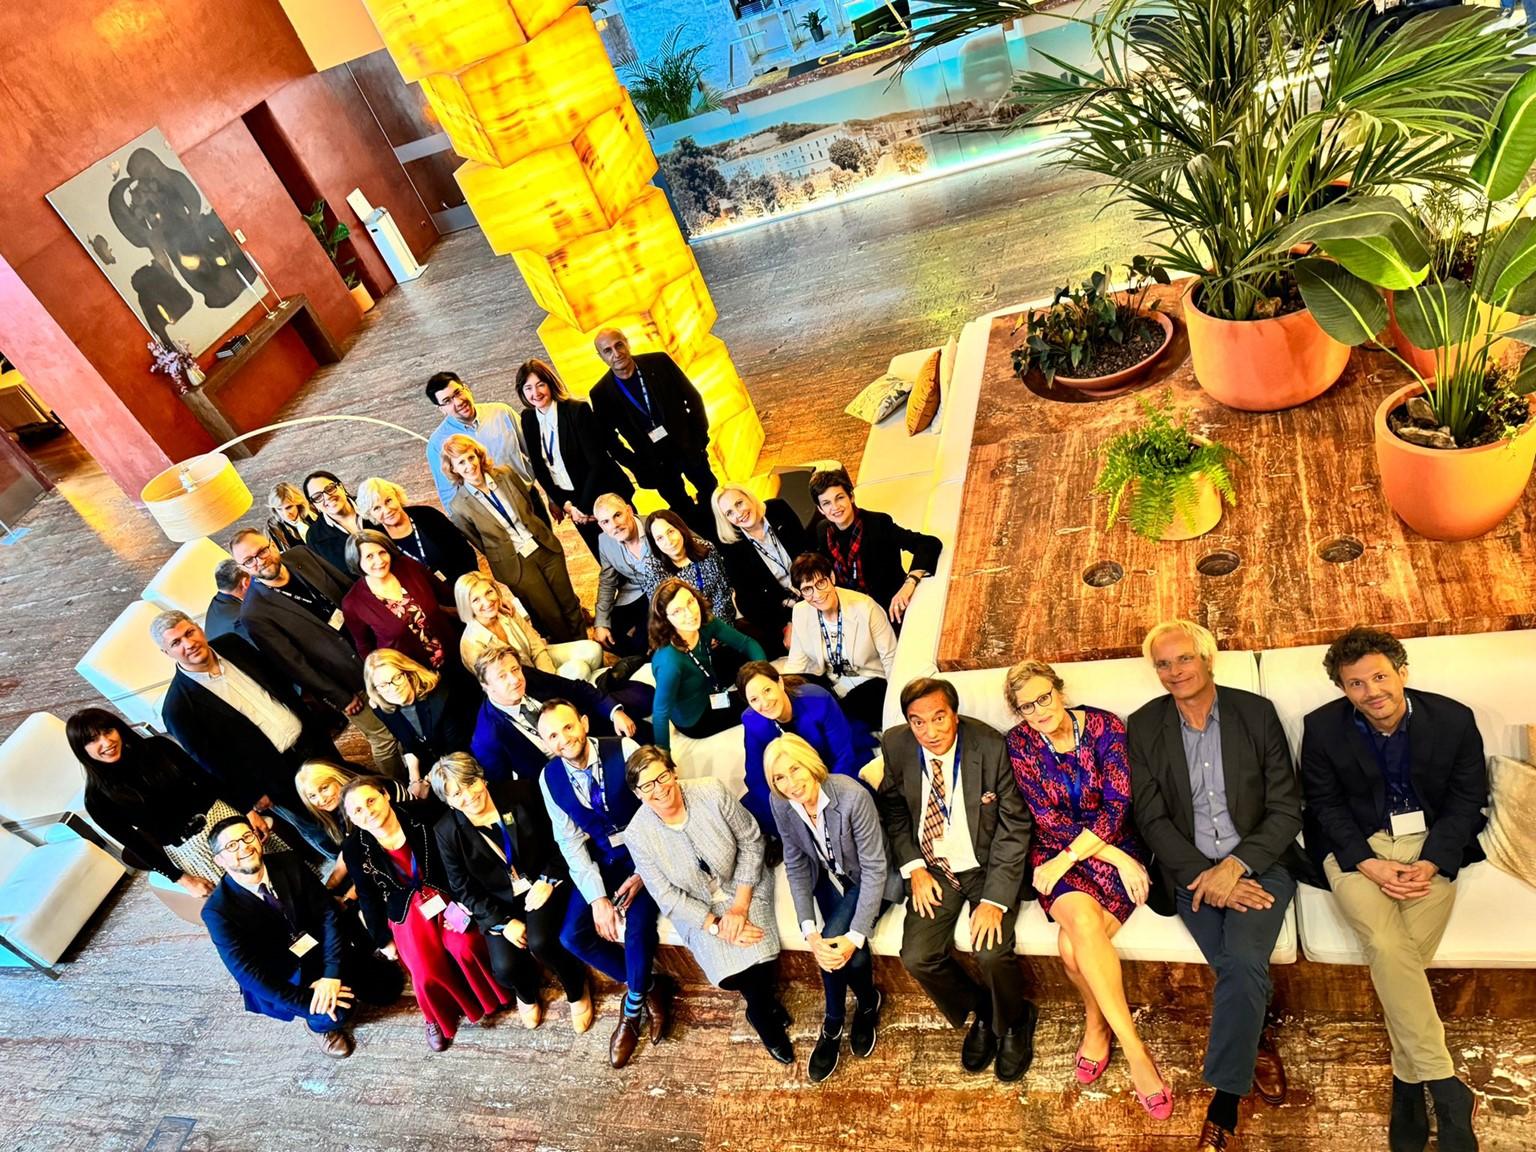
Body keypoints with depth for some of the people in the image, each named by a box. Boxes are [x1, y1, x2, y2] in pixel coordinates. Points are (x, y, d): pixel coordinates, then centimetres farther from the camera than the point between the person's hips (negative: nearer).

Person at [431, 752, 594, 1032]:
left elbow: (558, 841, 0)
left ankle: (577, 990, 4)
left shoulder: (518, 798, -10)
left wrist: (547, 880, -13)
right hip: (497, 903, 1)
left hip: (540, 887, -1)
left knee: (539, 942, -28)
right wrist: (502, 922, -12)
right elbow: (464, 889, -3)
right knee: (505, 967, -20)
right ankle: (528, 993, 19)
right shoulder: (448, 831, -8)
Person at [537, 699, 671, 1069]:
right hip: (600, 861, 4)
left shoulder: (624, 752, -19)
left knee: (637, 926, -25)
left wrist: (643, 873, -18)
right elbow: (570, 842, -4)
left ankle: (633, 1005, 6)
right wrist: (597, 897, -12)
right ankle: (650, 987, 10)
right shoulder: (550, 778, -7)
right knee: (572, 936, -11)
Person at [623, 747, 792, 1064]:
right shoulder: (637, 834, -18)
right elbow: (669, 897, -13)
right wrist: (718, 927, -21)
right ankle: (766, 1013, 16)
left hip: (744, 887, 0)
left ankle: (761, 1014, 14)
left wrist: (740, 905, -15)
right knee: (732, 975, -21)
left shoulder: (711, 792, -20)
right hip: (696, 906, 0)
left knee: (760, 961, -22)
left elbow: (751, 840, -10)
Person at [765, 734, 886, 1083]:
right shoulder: (780, 804, -18)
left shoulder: (852, 796, -32)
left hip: (865, 880, -3)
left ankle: (833, 1024, 6)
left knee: (839, 942, -24)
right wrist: (809, 931, -21)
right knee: (832, 945, -22)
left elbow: (874, 868, -26)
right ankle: (868, 1001, 10)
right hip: (828, 878, 3)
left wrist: (854, 936, -32)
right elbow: (796, 866, -9)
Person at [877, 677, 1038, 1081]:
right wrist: (914, 867, -5)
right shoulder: (895, 745, -12)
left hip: (987, 866, -3)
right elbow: (893, 808, 6)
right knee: (917, 958, -14)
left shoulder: (990, 747, -20)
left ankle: (1014, 1022, 12)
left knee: (992, 953, -23)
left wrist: (996, 899, -20)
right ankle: (980, 1013, 17)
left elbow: (1015, 824, -14)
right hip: (934, 868, 3)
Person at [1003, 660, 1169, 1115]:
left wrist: (1068, 858, -18)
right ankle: (1135, 1053, -14)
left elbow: (1117, 805, -12)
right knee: (1084, 920, -30)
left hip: (1115, 843, -1)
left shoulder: (1105, 726, -7)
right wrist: (1118, 859, -15)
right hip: (1056, 853, 1)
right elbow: (1049, 821, -7)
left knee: (1073, 945, -26)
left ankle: (1097, 1024, 1)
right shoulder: (1019, 743, -4)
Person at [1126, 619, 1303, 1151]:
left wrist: (1234, 866, -14)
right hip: (1192, 870, 1)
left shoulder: (1256, 712, 0)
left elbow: (1286, 809, -2)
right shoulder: (1143, 726, 2)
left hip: (1258, 863, -1)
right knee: (1241, 968, -22)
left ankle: (1224, 1104, -11)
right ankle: (1259, 1037, 11)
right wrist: (1203, 876, -14)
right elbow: (1151, 818, 0)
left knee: (1242, 962, -25)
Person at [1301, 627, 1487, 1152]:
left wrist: (1430, 862, -12)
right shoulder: (1322, 727, -5)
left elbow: (1466, 799, 2)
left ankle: (1408, 1080, -3)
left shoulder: (1454, 719, -4)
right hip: (1357, 846, 0)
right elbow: (1325, 806, 1)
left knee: (1409, 950, -21)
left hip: (1430, 844, 1)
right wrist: (1370, 864, -13)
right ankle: (1445, 1088, -16)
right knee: (1387, 944, -25)